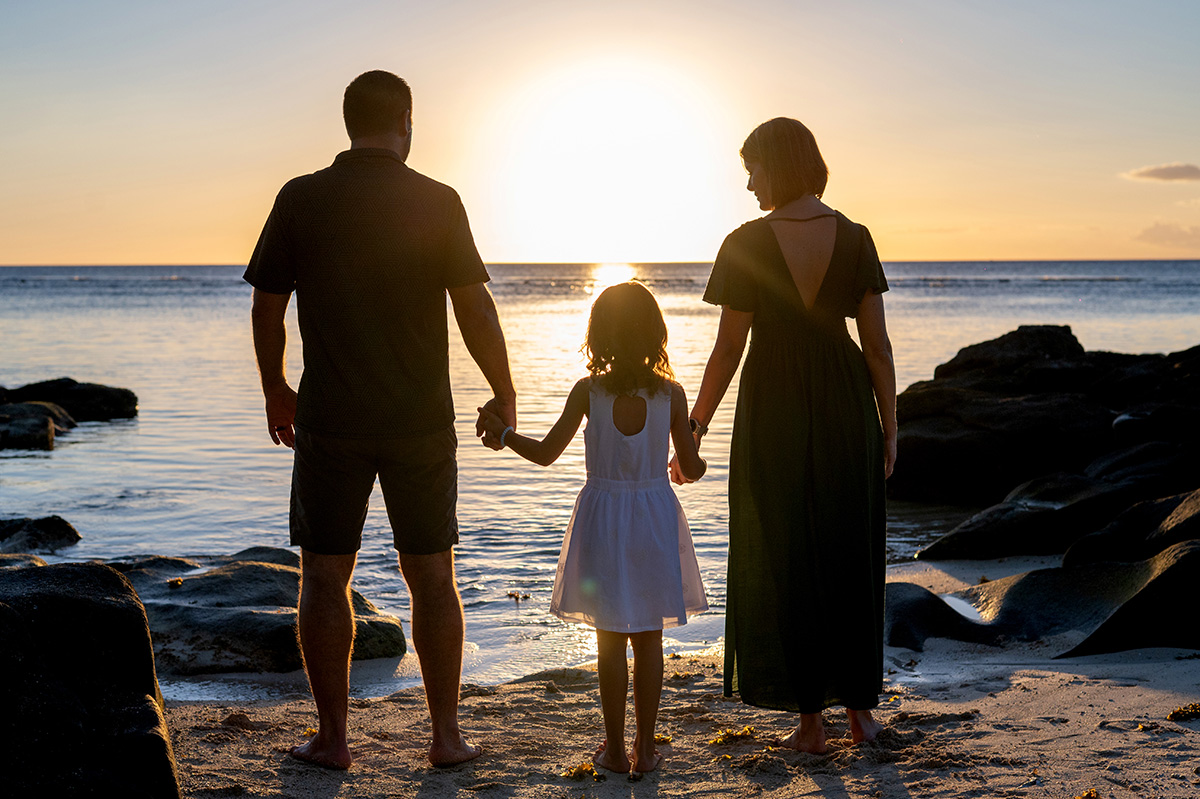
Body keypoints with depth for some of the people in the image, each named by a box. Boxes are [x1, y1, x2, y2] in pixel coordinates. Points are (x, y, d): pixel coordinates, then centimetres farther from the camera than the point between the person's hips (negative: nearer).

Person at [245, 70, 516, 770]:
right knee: (432, 579, 9)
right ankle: (447, 735, 14)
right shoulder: (437, 202, -4)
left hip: (330, 422, 0)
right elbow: (475, 310, -7)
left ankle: (333, 738, 11)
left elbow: (268, 306, 2)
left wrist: (275, 390, 17)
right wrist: (505, 395, 6)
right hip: (422, 422, 0)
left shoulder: (301, 199, -2)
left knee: (325, 578, 9)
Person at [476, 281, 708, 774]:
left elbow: (546, 453, -4)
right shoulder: (671, 393, -6)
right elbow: (691, 469, -1)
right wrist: (697, 464, 23)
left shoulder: (588, 390, -9)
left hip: (603, 515, -1)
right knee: (649, 639, 10)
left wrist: (502, 433, 12)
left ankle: (614, 750, 14)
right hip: (655, 516, 1)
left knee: (611, 639, 8)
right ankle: (645, 748, 16)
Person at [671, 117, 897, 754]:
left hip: (773, 413, -2)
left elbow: (728, 349, -11)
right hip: (846, 410, 3)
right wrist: (889, 427, 6)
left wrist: (694, 427, -2)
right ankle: (859, 708, 20)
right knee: (849, 557, 15)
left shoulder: (745, 245, -11)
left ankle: (810, 720, 12)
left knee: (786, 563, 8)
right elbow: (877, 342, -2)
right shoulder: (854, 239, -3)